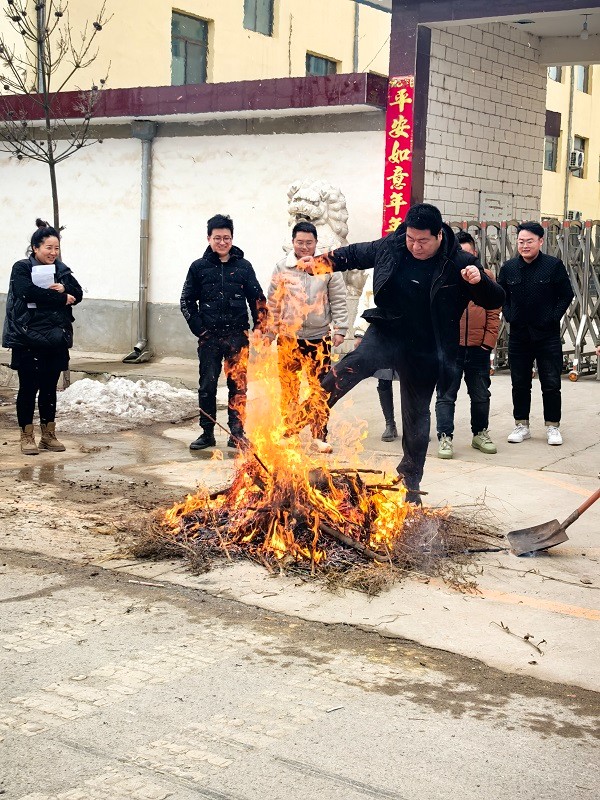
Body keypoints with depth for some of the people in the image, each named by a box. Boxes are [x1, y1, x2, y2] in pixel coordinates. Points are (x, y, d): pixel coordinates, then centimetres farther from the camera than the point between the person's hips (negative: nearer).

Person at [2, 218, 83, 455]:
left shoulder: (61, 269, 11)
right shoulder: (21, 268, -5)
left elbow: (78, 294, 7)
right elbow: (29, 292, -21)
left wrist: (64, 289, -15)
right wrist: (61, 299, -14)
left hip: (56, 340, 5)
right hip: (27, 339, -5)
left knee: (49, 388, 11)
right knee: (28, 387, 1)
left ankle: (48, 435, 20)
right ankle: (27, 437, 10)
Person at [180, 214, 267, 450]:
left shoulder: (243, 266, 4)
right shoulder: (199, 267, 4)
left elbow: (258, 300, 7)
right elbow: (187, 302, 7)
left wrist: (259, 328, -1)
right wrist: (200, 330, -1)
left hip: (237, 336, 0)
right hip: (209, 338, 0)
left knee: (238, 386, 3)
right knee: (207, 386, 2)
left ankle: (237, 433, 12)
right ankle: (207, 433, 12)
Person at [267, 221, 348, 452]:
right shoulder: (282, 269, 1)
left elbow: (338, 302, 2)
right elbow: (273, 303, 5)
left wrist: (340, 329, -4)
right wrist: (269, 333, 3)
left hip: (319, 338, 0)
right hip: (289, 339, 1)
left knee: (320, 390, 5)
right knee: (289, 390, 8)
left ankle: (319, 436, 14)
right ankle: (288, 434, 19)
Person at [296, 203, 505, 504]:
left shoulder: (459, 262, -12)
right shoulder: (390, 246, -4)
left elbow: (495, 301, -11)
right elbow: (356, 254, 15)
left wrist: (479, 281, -31)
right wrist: (324, 261, 5)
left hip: (424, 352, -1)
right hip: (388, 332, 1)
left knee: (416, 415, 9)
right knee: (357, 363, -31)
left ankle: (411, 481, 24)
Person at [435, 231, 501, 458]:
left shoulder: (486, 277, 6)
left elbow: (493, 313, 6)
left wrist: (488, 341, -2)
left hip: (478, 349, 3)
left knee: (481, 396, 15)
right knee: (446, 396, -1)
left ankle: (480, 433, 30)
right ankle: (445, 438, 6)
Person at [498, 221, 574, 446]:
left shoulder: (554, 265, -6)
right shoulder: (509, 268, 3)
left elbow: (566, 295, -1)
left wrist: (553, 317, -9)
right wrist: (509, 315, 1)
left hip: (547, 335, -3)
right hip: (518, 335, 3)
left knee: (551, 384, 2)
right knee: (520, 384, 9)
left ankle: (552, 426, 13)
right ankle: (522, 425, 20)